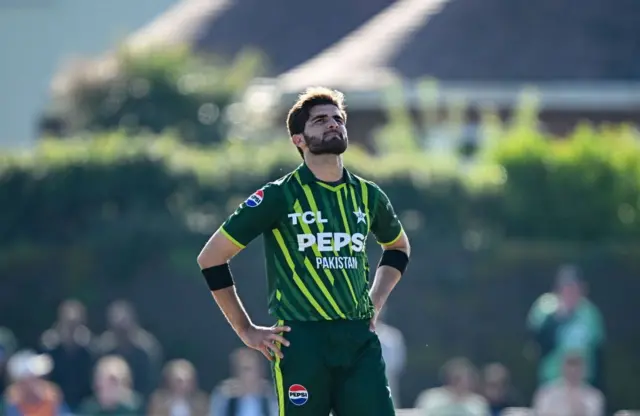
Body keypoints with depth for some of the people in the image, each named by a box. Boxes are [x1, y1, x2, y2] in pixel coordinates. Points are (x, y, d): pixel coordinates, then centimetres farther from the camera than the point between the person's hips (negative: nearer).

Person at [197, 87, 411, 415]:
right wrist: (246, 330, 2)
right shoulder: (280, 196, -2)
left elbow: (398, 246, 34)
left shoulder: (367, 196, 12)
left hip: (360, 341, 4)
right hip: (301, 341, -4)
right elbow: (211, 258, 2)